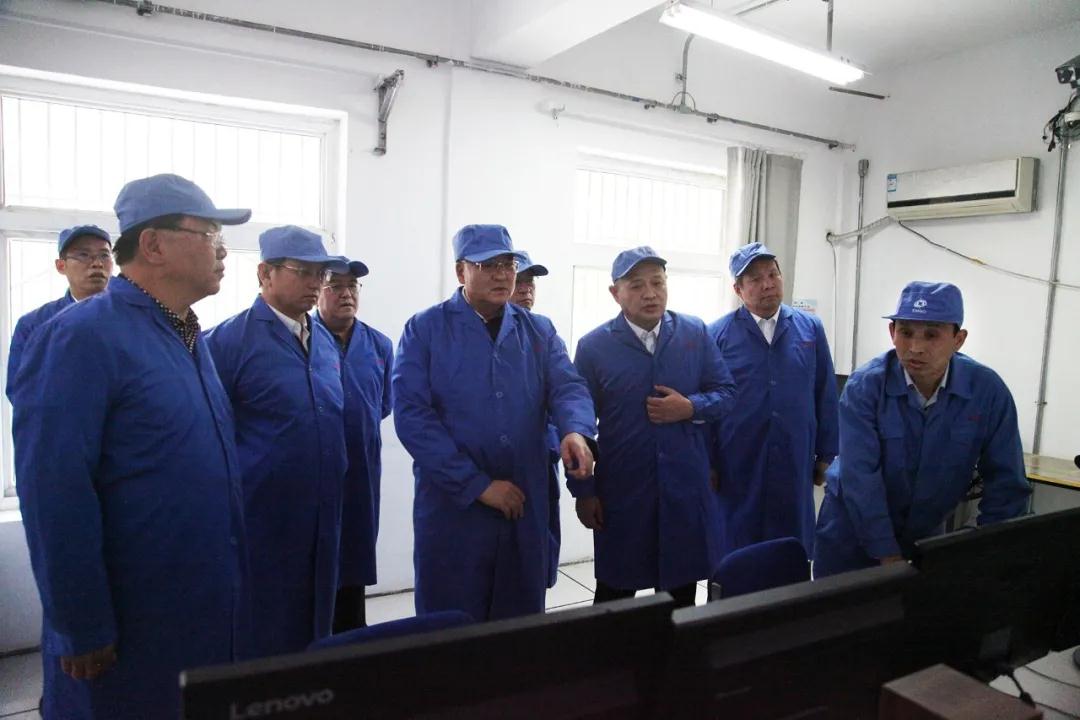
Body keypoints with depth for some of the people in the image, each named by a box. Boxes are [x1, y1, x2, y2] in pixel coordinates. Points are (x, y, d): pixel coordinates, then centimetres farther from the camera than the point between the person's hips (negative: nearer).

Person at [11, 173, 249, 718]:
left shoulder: (189, 336, 8)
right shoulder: (82, 337, -17)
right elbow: (54, 494, -21)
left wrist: (227, 590, 15)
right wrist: (83, 630, -18)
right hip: (127, 632, -8)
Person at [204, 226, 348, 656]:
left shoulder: (326, 341, 9)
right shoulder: (230, 340, -11)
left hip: (322, 523, 6)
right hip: (261, 524, -6)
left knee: (313, 632, 17)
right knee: (259, 640, 8)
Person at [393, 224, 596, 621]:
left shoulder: (540, 331, 9)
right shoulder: (424, 329, -3)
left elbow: (567, 387, -4)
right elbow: (411, 415, -12)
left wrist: (575, 432, -29)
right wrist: (478, 485, -16)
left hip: (526, 508, 4)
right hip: (452, 507, -3)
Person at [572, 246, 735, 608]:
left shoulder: (696, 333, 1)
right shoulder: (594, 346, -6)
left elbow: (725, 392, 6)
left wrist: (690, 408, -15)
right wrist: (583, 491, -4)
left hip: (687, 488, 2)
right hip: (621, 492, -2)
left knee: (681, 588, 17)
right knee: (615, 592, 12)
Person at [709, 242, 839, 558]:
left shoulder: (810, 328, 4)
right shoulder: (718, 334, -4)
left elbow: (826, 397, 8)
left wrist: (826, 454, 7)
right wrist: (706, 464, -1)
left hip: (794, 463, 2)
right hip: (737, 466, -2)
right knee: (736, 554, 9)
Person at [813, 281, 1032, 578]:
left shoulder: (988, 391, -13)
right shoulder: (864, 385, -20)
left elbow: (1005, 483, -7)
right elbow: (860, 477, -24)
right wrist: (889, 556, -25)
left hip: (926, 533, 2)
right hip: (853, 532, -2)